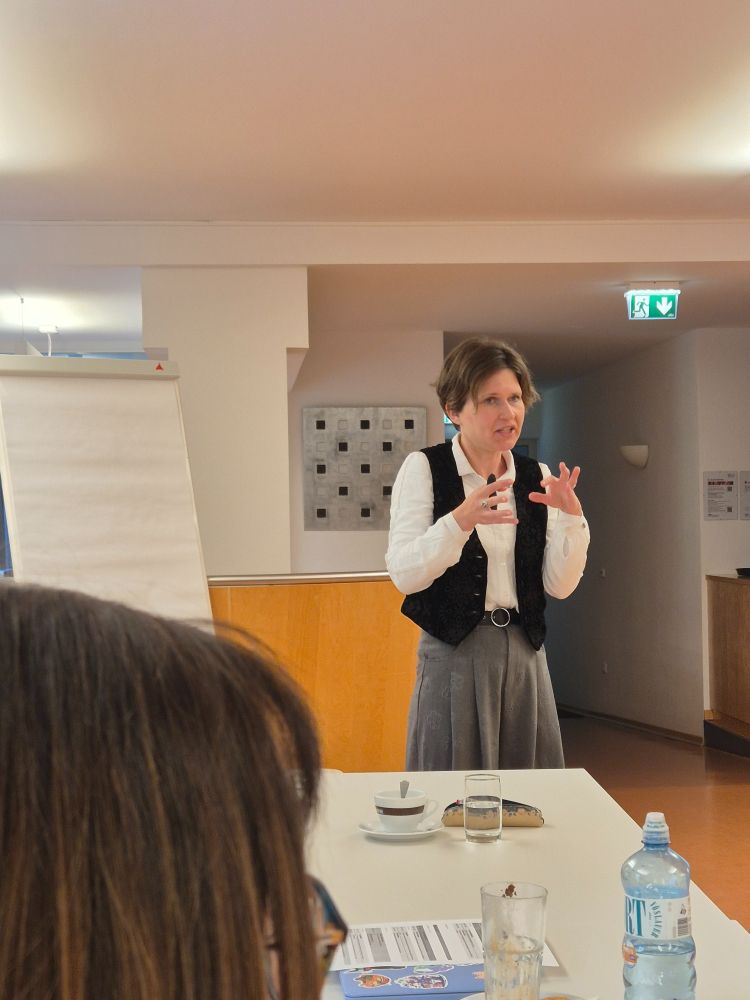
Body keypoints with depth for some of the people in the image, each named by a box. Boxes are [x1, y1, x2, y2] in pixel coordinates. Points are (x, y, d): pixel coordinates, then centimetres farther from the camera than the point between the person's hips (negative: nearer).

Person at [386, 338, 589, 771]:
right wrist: (459, 521, -28)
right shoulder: (424, 468, -4)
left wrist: (572, 518, -12)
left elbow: (560, 585, 3)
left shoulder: (535, 476, 8)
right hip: (453, 656, -4)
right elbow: (404, 573, -14)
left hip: (524, 654, 4)